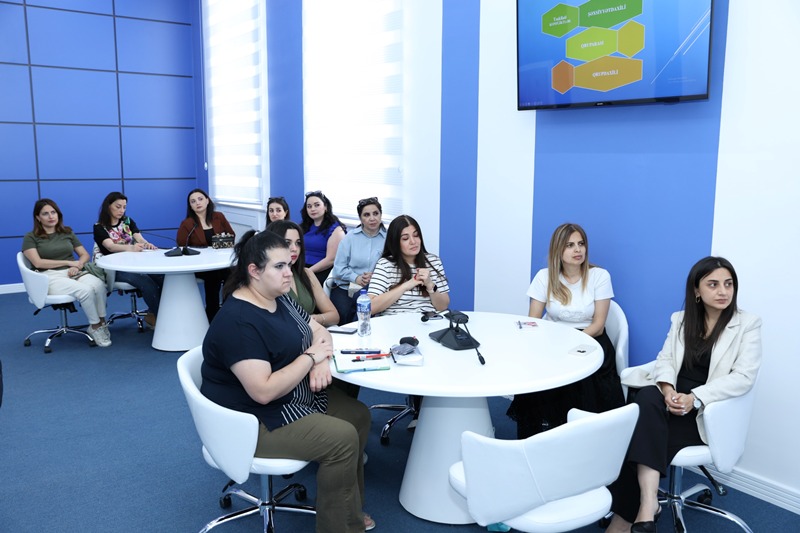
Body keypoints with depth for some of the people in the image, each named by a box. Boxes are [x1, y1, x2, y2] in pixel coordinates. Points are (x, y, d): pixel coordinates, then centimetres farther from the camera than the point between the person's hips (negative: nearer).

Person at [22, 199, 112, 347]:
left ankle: (102, 323, -21)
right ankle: (95, 326, -17)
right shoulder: (30, 237, 6)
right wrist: (69, 262, -7)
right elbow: (38, 263, -7)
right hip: (51, 277, -4)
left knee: (99, 285, -33)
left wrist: (77, 265, -7)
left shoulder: (67, 232, 20)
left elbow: (85, 255, 17)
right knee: (85, 290, -35)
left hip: (75, 273, 4)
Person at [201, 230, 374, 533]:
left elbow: (319, 331, 10)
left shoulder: (280, 298, 4)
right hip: (256, 423, -10)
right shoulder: (238, 321, -27)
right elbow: (264, 391, -32)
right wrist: (311, 356, -21)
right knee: (342, 438, -20)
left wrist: (322, 362, -13)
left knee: (359, 416, 3)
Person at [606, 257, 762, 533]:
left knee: (640, 436, -29)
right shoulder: (680, 319, 14)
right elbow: (665, 360, 5)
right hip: (671, 400, 3)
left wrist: (695, 398, -23)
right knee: (646, 397, -34)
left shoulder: (748, 324, 2)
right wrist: (667, 389, -19)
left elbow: (743, 377, -10)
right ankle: (648, 504, -40)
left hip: (707, 412, -3)